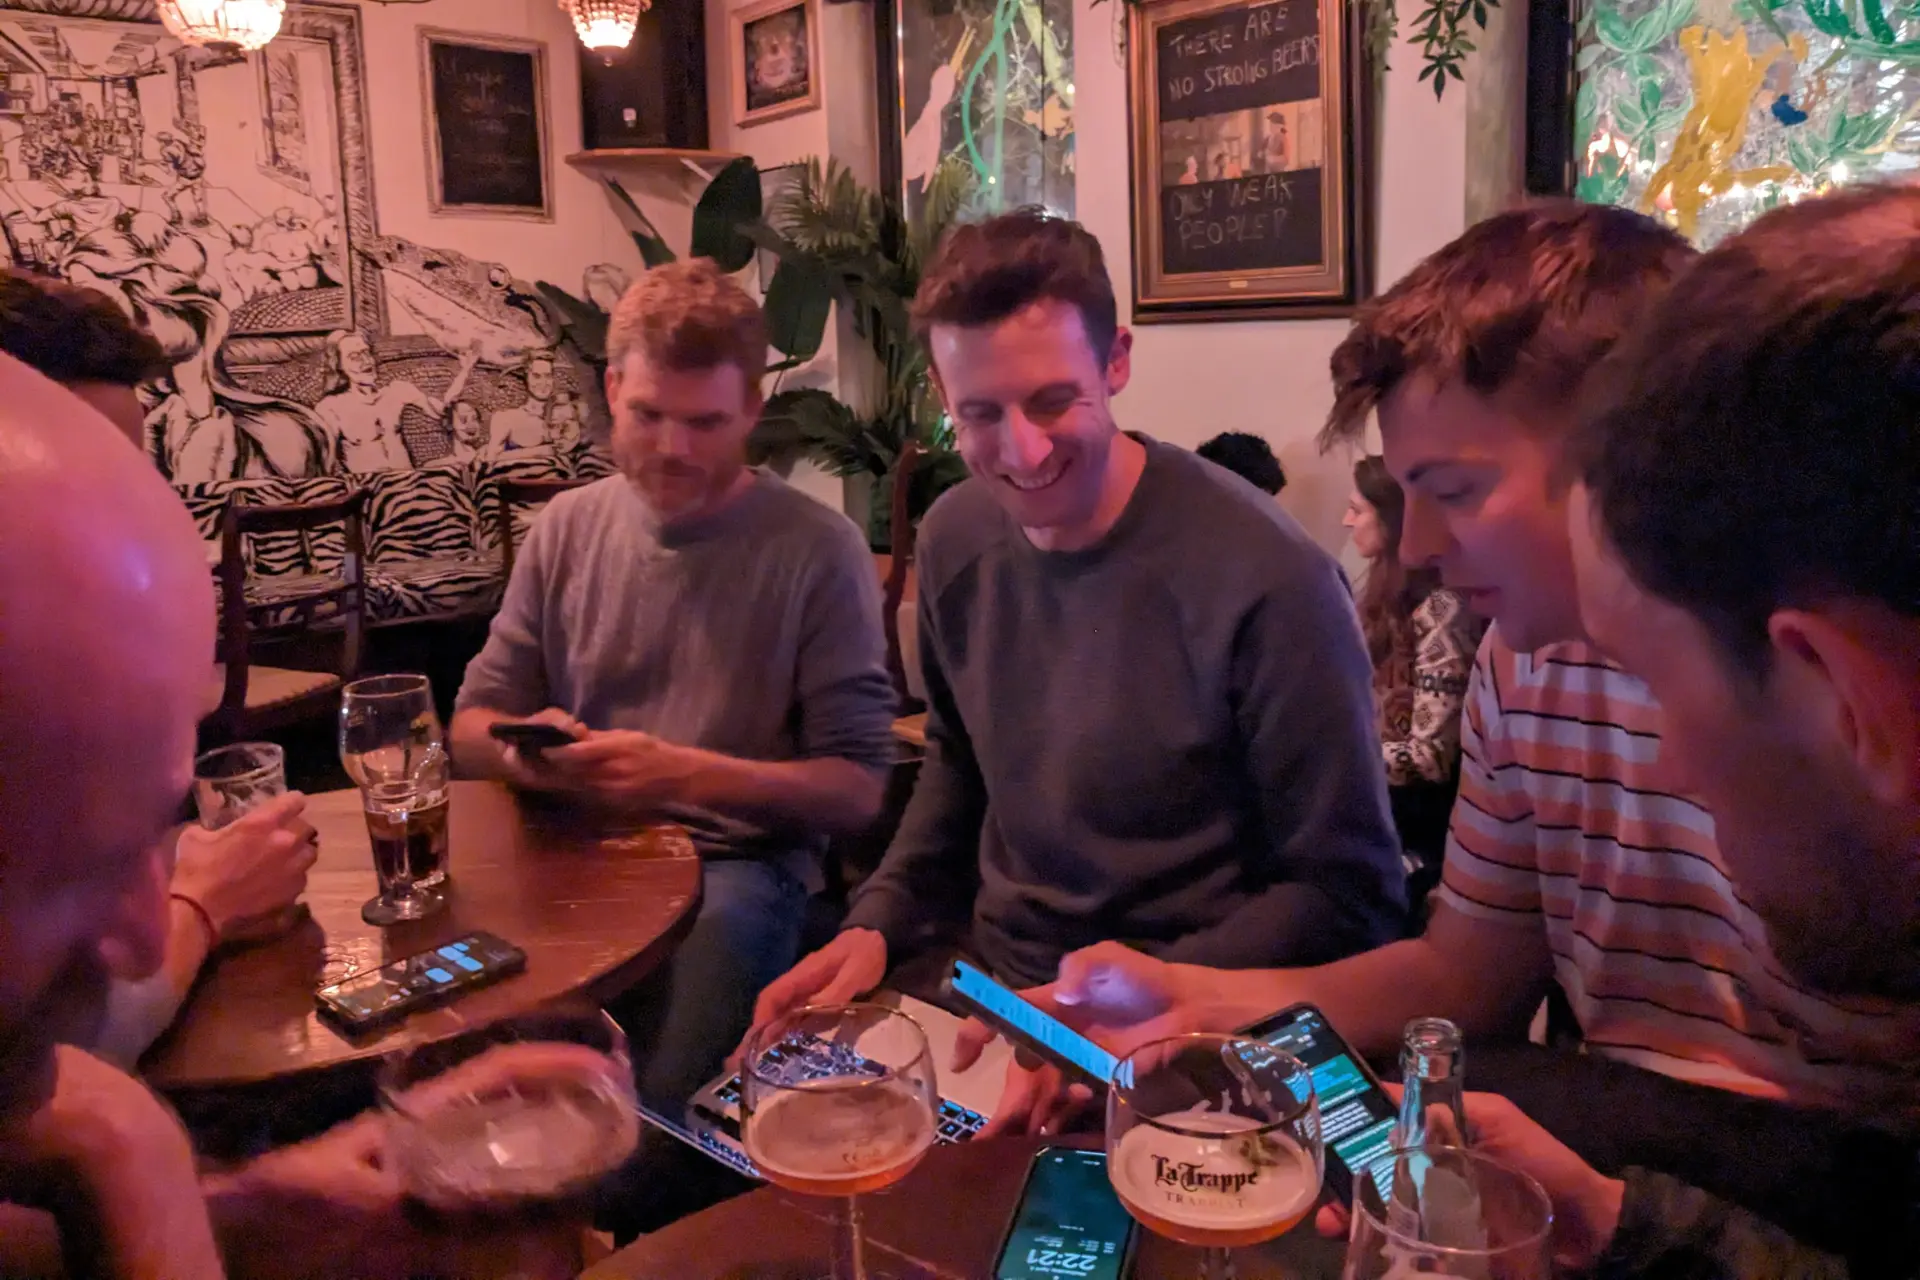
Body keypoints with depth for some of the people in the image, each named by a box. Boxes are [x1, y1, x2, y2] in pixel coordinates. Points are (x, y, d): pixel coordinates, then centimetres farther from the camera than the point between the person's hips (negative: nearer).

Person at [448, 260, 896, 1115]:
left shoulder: (819, 551, -4)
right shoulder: (566, 528, 10)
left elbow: (857, 790, -6)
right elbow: (471, 729, 15)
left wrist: (689, 774, -21)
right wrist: (519, 748, -10)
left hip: (739, 862, -3)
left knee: (641, 1099, -32)